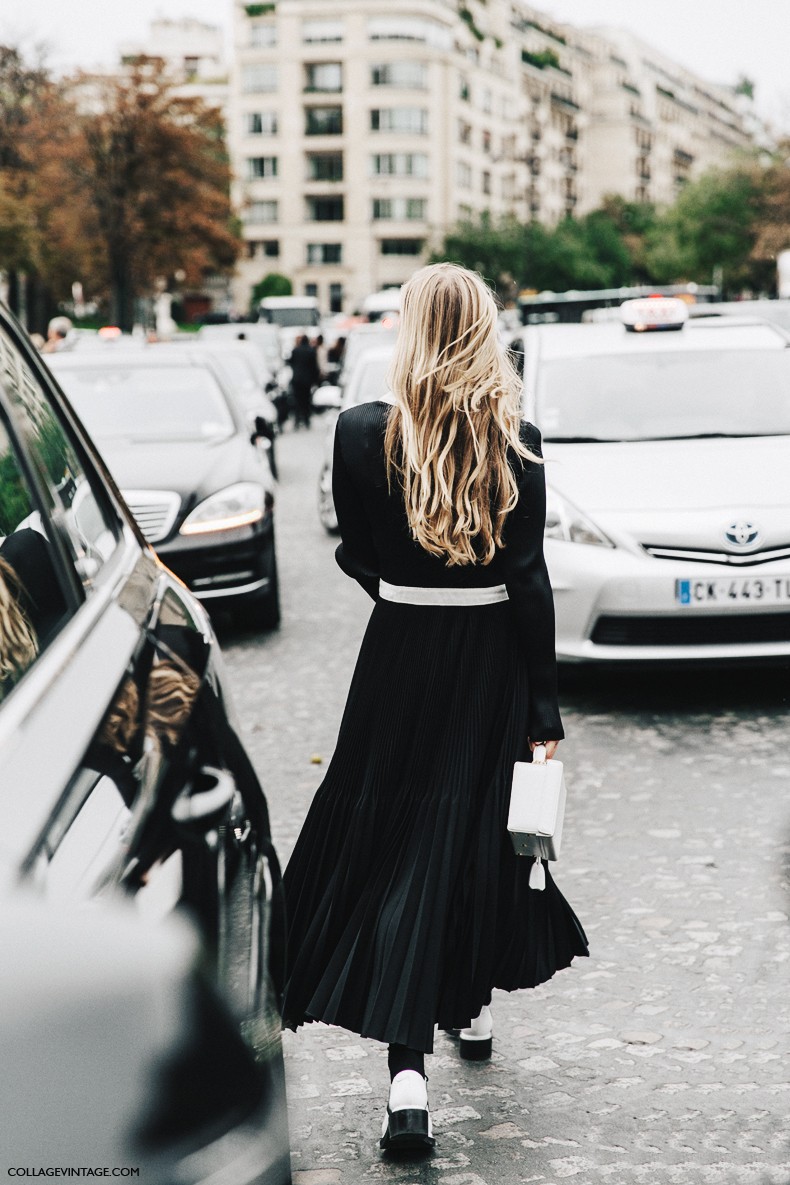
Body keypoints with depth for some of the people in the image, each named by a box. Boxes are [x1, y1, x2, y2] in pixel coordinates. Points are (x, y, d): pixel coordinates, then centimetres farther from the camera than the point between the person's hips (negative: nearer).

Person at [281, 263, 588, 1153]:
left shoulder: (362, 434, -9)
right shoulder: (515, 443, -8)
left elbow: (355, 554, 2)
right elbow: (529, 582, -7)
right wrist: (544, 706, -2)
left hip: (399, 652, -1)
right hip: (492, 657, 1)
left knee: (396, 840, 3)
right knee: (479, 830, 19)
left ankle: (408, 1072, -8)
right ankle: (473, 1005, 38)